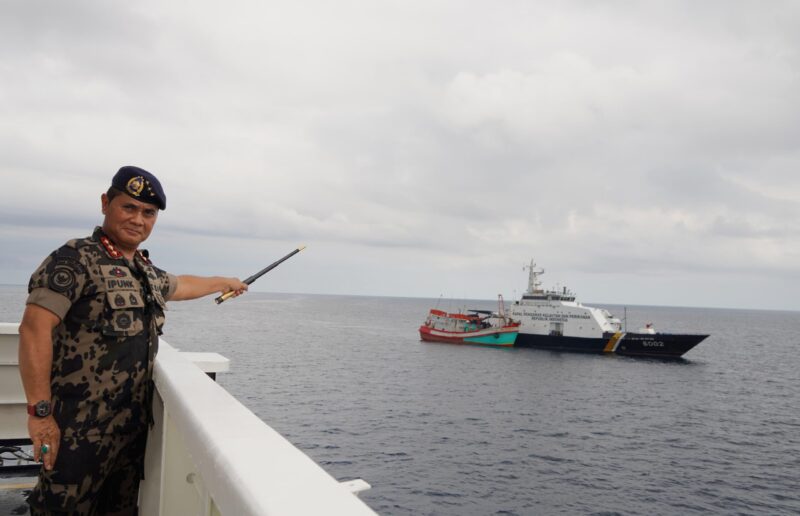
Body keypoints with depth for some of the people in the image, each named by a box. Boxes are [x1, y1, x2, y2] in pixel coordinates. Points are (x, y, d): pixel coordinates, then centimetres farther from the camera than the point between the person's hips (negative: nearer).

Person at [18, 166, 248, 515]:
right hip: (79, 430, -7)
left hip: (133, 427, 8)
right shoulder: (76, 259, -11)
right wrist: (40, 412, -23)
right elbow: (34, 329, -20)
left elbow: (180, 285, 35)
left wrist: (223, 282, 48)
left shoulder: (146, 271, 13)